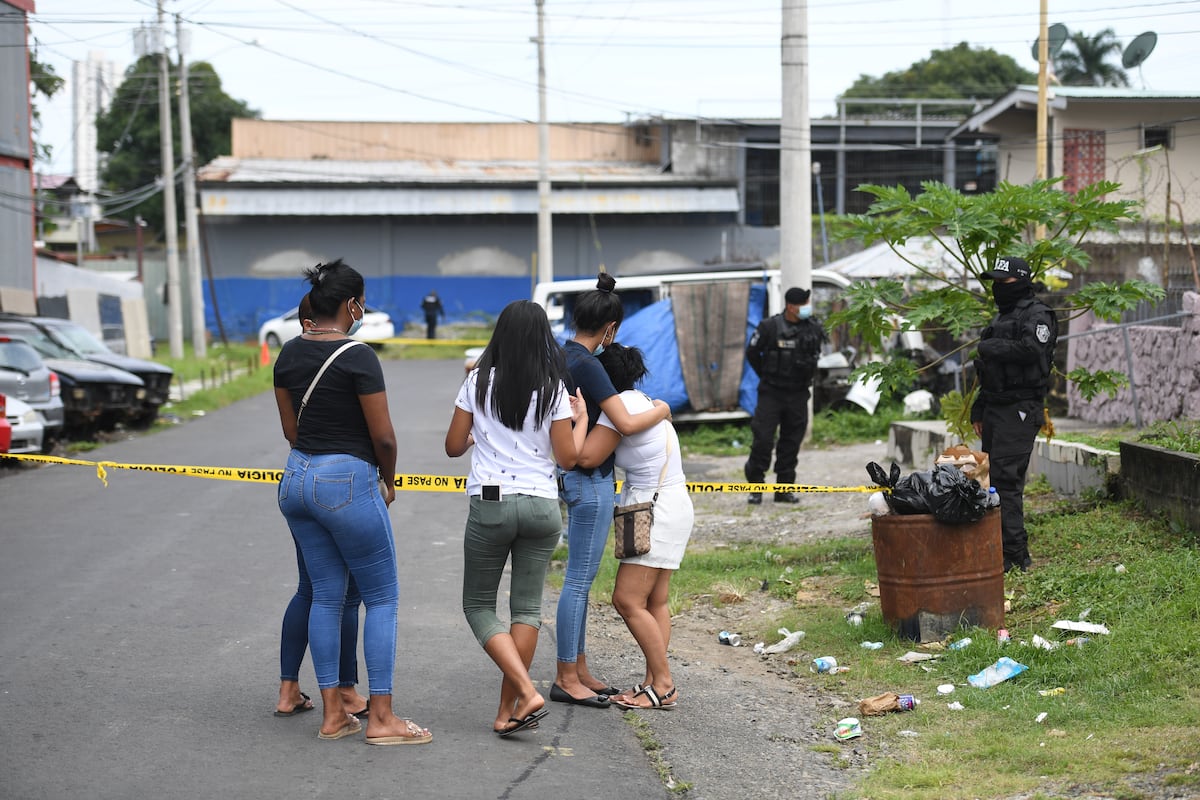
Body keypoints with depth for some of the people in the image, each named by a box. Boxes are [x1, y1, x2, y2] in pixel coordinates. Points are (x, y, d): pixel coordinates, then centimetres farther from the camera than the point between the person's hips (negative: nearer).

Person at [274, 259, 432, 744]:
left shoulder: (288, 355, 6)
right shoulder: (357, 357, -15)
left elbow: (290, 428, 12)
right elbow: (383, 436, -13)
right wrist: (389, 481, 5)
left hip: (297, 477, 7)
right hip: (348, 483, -7)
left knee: (326, 596, 13)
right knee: (382, 597, 3)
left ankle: (332, 714, 15)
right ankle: (381, 718, 3)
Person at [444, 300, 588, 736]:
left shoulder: (479, 381, -1)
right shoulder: (552, 389, -2)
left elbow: (453, 447, 4)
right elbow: (568, 458, -2)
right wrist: (581, 418, 14)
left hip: (490, 503, -1)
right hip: (541, 506, 1)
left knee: (478, 605, 9)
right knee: (527, 606, 9)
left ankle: (526, 692, -8)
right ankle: (507, 710, 8)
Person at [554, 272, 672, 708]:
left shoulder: (562, 356, 7)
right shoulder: (586, 366, -20)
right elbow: (627, 423, -24)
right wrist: (661, 410, -8)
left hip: (576, 476, 10)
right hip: (591, 480, -10)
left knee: (580, 578, 14)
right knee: (579, 579, -4)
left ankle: (578, 670, 21)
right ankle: (565, 679, 2)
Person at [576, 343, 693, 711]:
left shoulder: (621, 405, -17)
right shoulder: (642, 401, 13)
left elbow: (587, 457, -22)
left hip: (659, 511, -10)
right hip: (669, 507, 10)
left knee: (628, 600, -8)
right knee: (654, 602, 9)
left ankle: (663, 686, -5)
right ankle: (654, 682, 9)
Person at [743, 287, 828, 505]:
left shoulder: (813, 328, 3)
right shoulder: (769, 327, -8)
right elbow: (752, 353, 3)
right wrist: (766, 377, 7)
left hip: (798, 395, 4)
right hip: (771, 393, -4)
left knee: (791, 442, 6)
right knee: (763, 439, -7)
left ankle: (784, 489, 15)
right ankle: (755, 488, 4)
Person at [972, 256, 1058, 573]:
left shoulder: (1037, 315, -6)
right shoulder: (1002, 318, 23)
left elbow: (1031, 349, -25)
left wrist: (990, 348, -13)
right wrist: (979, 411, 22)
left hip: (1020, 409, -10)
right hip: (996, 409, 10)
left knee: (1004, 478, -16)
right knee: (993, 478, 9)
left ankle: (1014, 555, -16)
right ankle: (1014, 551, 15)